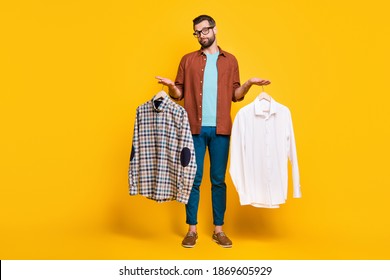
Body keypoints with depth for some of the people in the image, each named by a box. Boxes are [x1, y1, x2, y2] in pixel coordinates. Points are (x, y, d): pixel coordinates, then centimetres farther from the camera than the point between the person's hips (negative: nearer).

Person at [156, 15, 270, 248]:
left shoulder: (230, 60, 12)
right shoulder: (188, 60, 10)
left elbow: (236, 95, 10)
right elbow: (179, 94, 8)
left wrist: (249, 84, -8)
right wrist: (171, 86, -12)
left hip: (220, 129, 0)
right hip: (195, 129, 0)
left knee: (219, 180, 5)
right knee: (193, 179, 1)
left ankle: (219, 229, 14)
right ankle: (192, 229, 12)